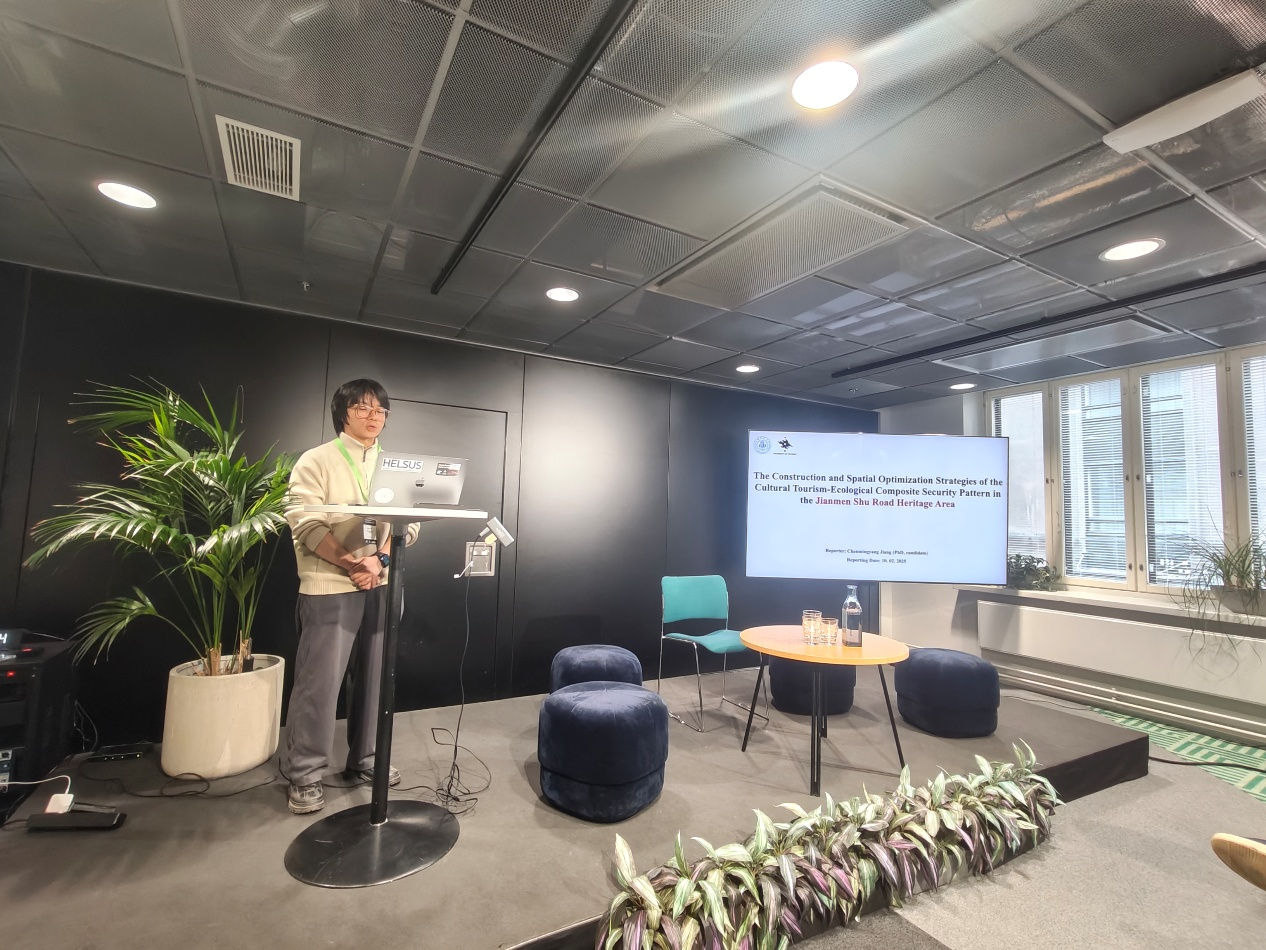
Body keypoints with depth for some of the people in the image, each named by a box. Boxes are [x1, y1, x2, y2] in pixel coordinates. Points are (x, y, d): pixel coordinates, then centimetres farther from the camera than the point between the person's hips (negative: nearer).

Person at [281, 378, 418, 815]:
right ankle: (304, 774, 16)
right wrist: (351, 564, -20)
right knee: (320, 681, 0)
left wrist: (380, 559, -13)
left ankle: (363, 759, 28)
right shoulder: (316, 461, -2)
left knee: (373, 676, 12)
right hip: (330, 587, -4)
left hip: (381, 585, 5)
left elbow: (409, 520, 4)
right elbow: (306, 524, -12)